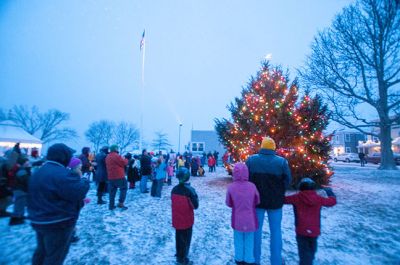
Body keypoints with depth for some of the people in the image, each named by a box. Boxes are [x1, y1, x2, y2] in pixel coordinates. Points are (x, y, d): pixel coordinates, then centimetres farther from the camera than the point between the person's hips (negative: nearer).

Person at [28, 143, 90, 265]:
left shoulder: (38, 172, 9)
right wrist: (84, 181, -9)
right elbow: (79, 192, -28)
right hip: (59, 223, -9)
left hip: (39, 220, 9)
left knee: (42, 251, 26)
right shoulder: (62, 174, -26)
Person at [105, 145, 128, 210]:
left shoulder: (107, 157, 14)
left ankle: (111, 205, 15)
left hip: (110, 177, 8)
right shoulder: (116, 156, -14)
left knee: (112, 191, 12)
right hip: (119, 176, -8)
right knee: (124, 189, 4)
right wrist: (125, 159, 9)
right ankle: (120, 203, 0)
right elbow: (124, 163, -13)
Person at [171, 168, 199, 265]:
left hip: (176, 220, 5)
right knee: (186, 240, 13)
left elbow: (173, 203, 6)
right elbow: (195, 206, -16)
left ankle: (178, 257, 37)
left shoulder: (174, 189, -6)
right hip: (187, 220, -4)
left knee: (178, 238, 21)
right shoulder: (190, 190, -21)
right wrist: (195, 196, -3)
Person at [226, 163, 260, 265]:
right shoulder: (252, 186, -18)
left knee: (238, 240, 21)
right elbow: (257, 202, -3)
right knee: (249, 241, 20)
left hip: (237, 220, 0)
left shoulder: (231, 187, -19)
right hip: (250, 220, 0)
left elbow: (228, 203, -5)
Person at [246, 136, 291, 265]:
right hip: (275, 201, -1)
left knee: (256, 229, 14)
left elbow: (246, 179, -4)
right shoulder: (282, 161, -11)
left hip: (256, 200, 1)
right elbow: (287, 181, -5)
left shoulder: (251, 159, -9)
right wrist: (279, 194, 10)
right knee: (275, 231, 15)